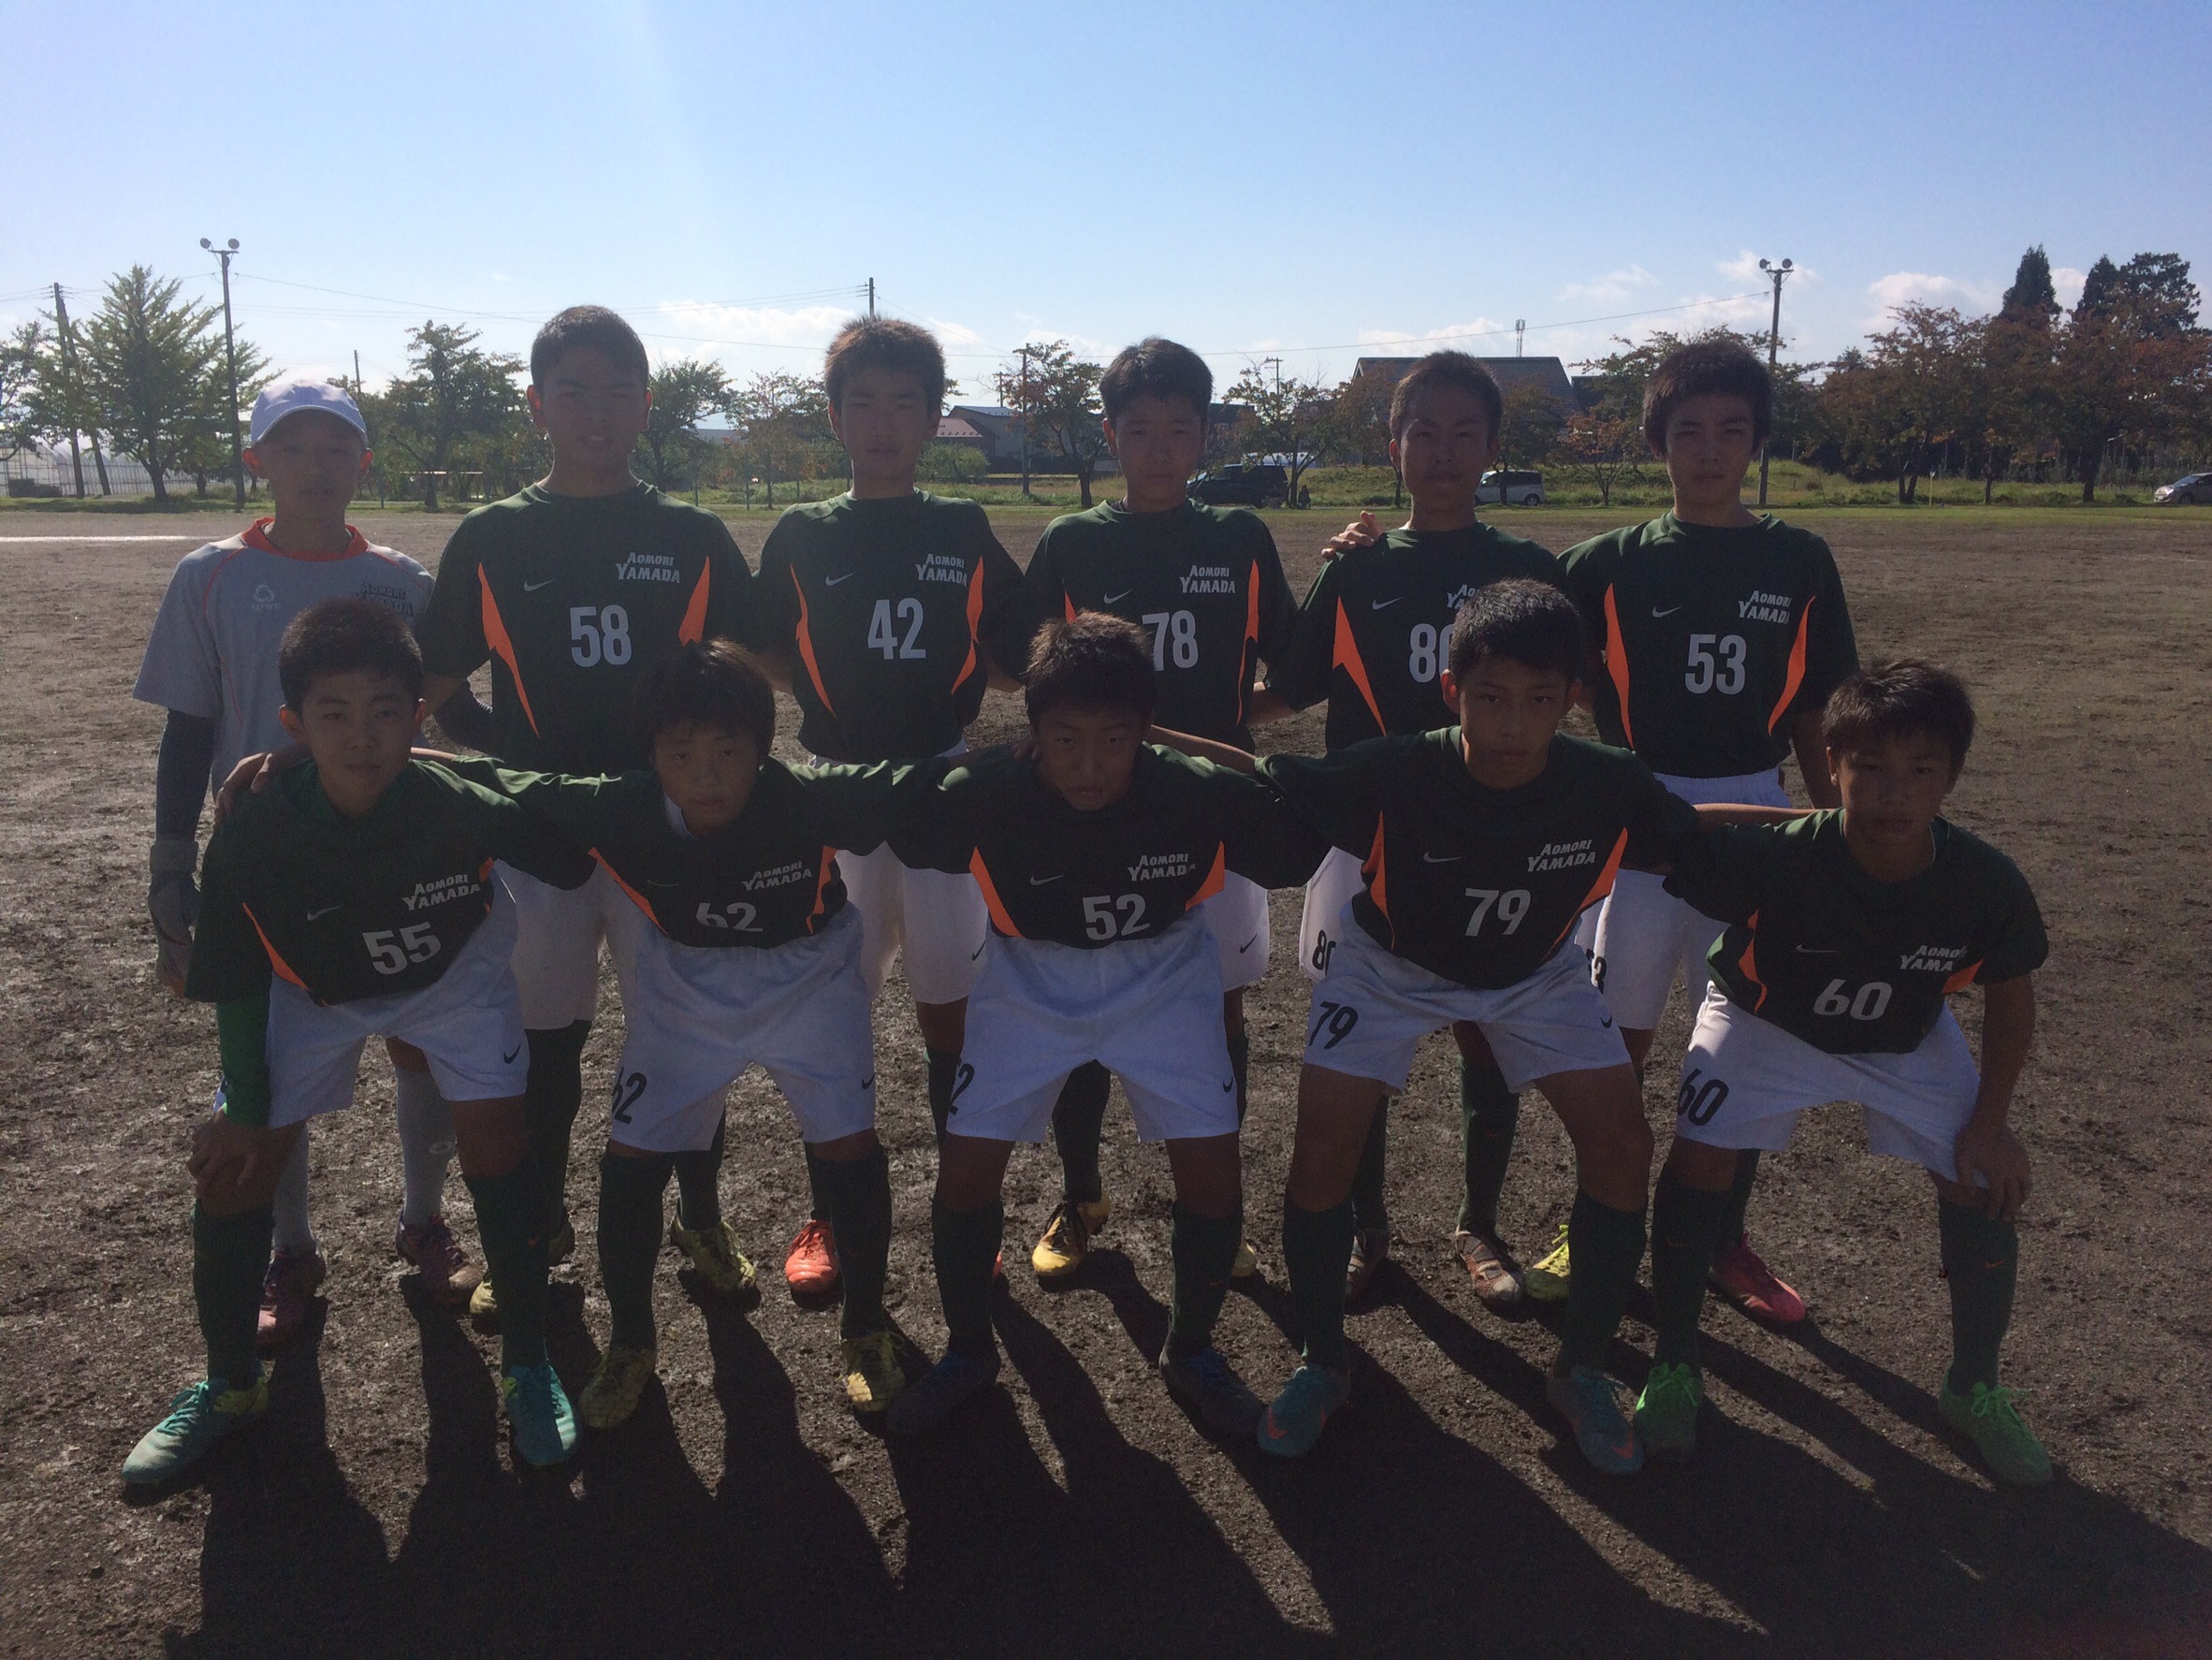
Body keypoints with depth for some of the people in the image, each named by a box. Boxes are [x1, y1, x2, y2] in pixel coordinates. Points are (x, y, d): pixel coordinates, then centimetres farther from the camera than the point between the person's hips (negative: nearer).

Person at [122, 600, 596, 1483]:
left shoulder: (464, 808, -35)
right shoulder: (250, 835, -30)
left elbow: (572, 863, -12)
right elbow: (236, 983, -13)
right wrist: (246, 1105, -9)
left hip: (454, 972, -1)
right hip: (312, 991, 2)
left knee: (495, 1142, -14)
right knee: (232, 1167, -3)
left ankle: (529, 1366, 8)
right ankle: (229, 1384, 23)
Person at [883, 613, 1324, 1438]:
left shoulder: (1200, 794, -28)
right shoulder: (984, 795, -28)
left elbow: (1301, 850, -13)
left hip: (1162, 979, 0)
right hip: (1030, 983, 0)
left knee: (1213, 1174, -7)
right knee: (965, 1170, -5)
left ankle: (1190, 1349, 22)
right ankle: (968, 1352, 24)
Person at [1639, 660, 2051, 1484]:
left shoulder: (1988, 885, -28)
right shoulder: (1776, 858, -38)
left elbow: (2010, 997, -8)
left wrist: (1990, 1121, -8)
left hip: (1908, 1040, 3)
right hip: (1764, 1020, -2)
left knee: (1985, 1187, -6)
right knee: (1699, 1159, -18)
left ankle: (1974, 1388, 22)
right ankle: (1674, 1367, 5)